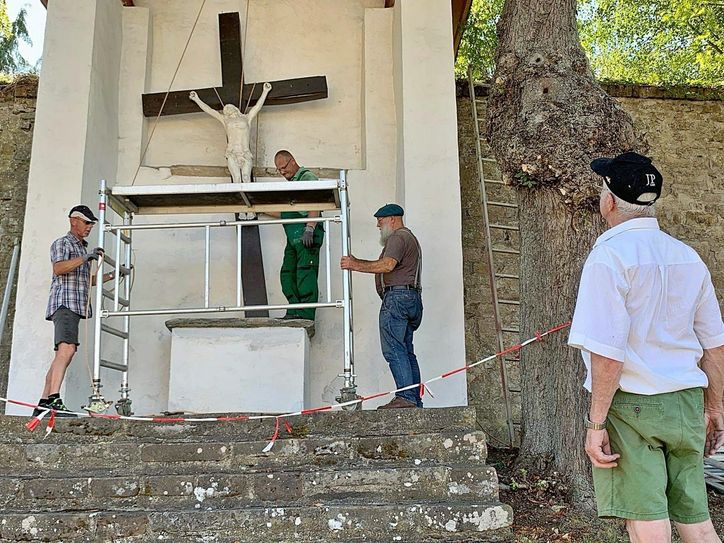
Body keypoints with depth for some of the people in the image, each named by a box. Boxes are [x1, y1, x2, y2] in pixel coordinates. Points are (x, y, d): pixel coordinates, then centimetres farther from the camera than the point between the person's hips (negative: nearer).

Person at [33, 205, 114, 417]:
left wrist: (111, 276, 32)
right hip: (64, 303, -9)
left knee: (62, 355, 4)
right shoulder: (61, 243, 4)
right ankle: (54, 399, -36)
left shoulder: (82, 248, 30)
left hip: (76, 307, 9)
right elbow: (58, 268, -15)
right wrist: (85, 258, -24)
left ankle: (43, 403, 5)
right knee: (67, 348, -26)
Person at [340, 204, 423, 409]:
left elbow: (387, 265, -21)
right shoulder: (409, 237, 30)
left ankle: (406, 397, -20)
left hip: (397, 296, -11)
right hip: (411, 298, 11)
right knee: (406, 351, 9)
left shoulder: (398, 238, -4)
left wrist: (356, 266, -17)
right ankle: (415, 400, 7)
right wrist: (357, 262, 20)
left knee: (393, 349, -14)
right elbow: (385, 265, 27)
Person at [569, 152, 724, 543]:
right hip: (685, 404, 7)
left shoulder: (610, 256, -13)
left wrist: (596, 422, -13)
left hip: (631, 406, -6)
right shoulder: (688, 257, 8)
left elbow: (608, 353, -19)